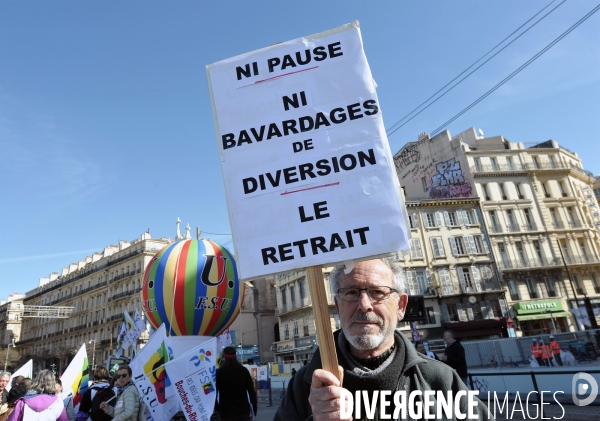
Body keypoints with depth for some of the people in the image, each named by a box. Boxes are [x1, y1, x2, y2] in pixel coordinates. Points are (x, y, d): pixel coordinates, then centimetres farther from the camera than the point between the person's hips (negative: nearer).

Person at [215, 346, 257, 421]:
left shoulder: (219, 373, -7)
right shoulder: (244, 371, 1)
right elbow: (251, 392, 2)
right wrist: (254, 409, 12)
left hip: (227, 413, -3)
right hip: (244, 411, 3)